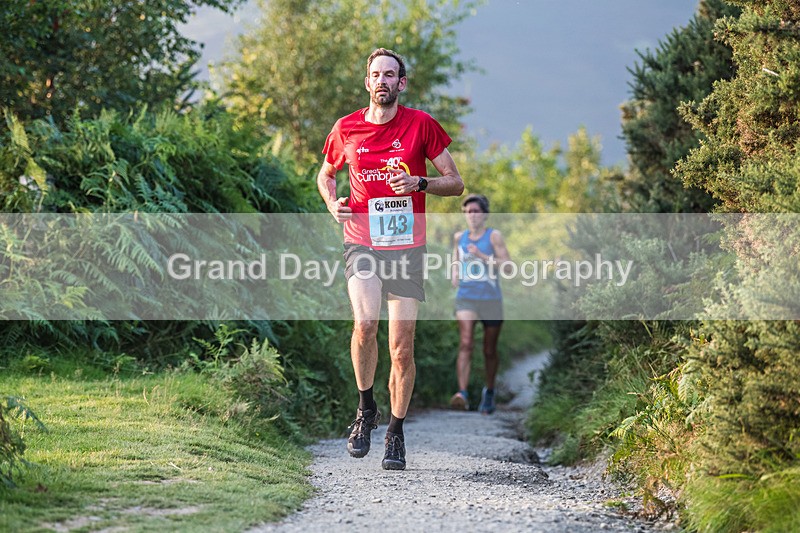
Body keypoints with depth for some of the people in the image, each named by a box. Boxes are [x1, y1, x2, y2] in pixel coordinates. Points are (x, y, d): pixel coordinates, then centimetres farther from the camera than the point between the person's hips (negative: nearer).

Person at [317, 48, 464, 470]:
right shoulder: (346, 129, 5)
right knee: (365, 322, -24)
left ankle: (396, 433, 16)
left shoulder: (421, 125, 1)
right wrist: (333, 203, 2)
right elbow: (326, 174, 23)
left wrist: (419, 183, -14)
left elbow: (455, 183, 4)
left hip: (407, 247, 0)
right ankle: (366, 408, 0)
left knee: (402, 346, 0)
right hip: (361, 242, 0)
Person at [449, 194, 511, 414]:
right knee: (465, 344, -19)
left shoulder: (494, 236, -2)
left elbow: (507, 265, -9)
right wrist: (455, 274, 7)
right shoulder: (459, 237, 9)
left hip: (491, 298, -1)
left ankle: (489, 392, 31)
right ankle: (462, 394, -30)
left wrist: (482, 256, -18)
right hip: (465, 298, 1)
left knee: (490, 350, 10)